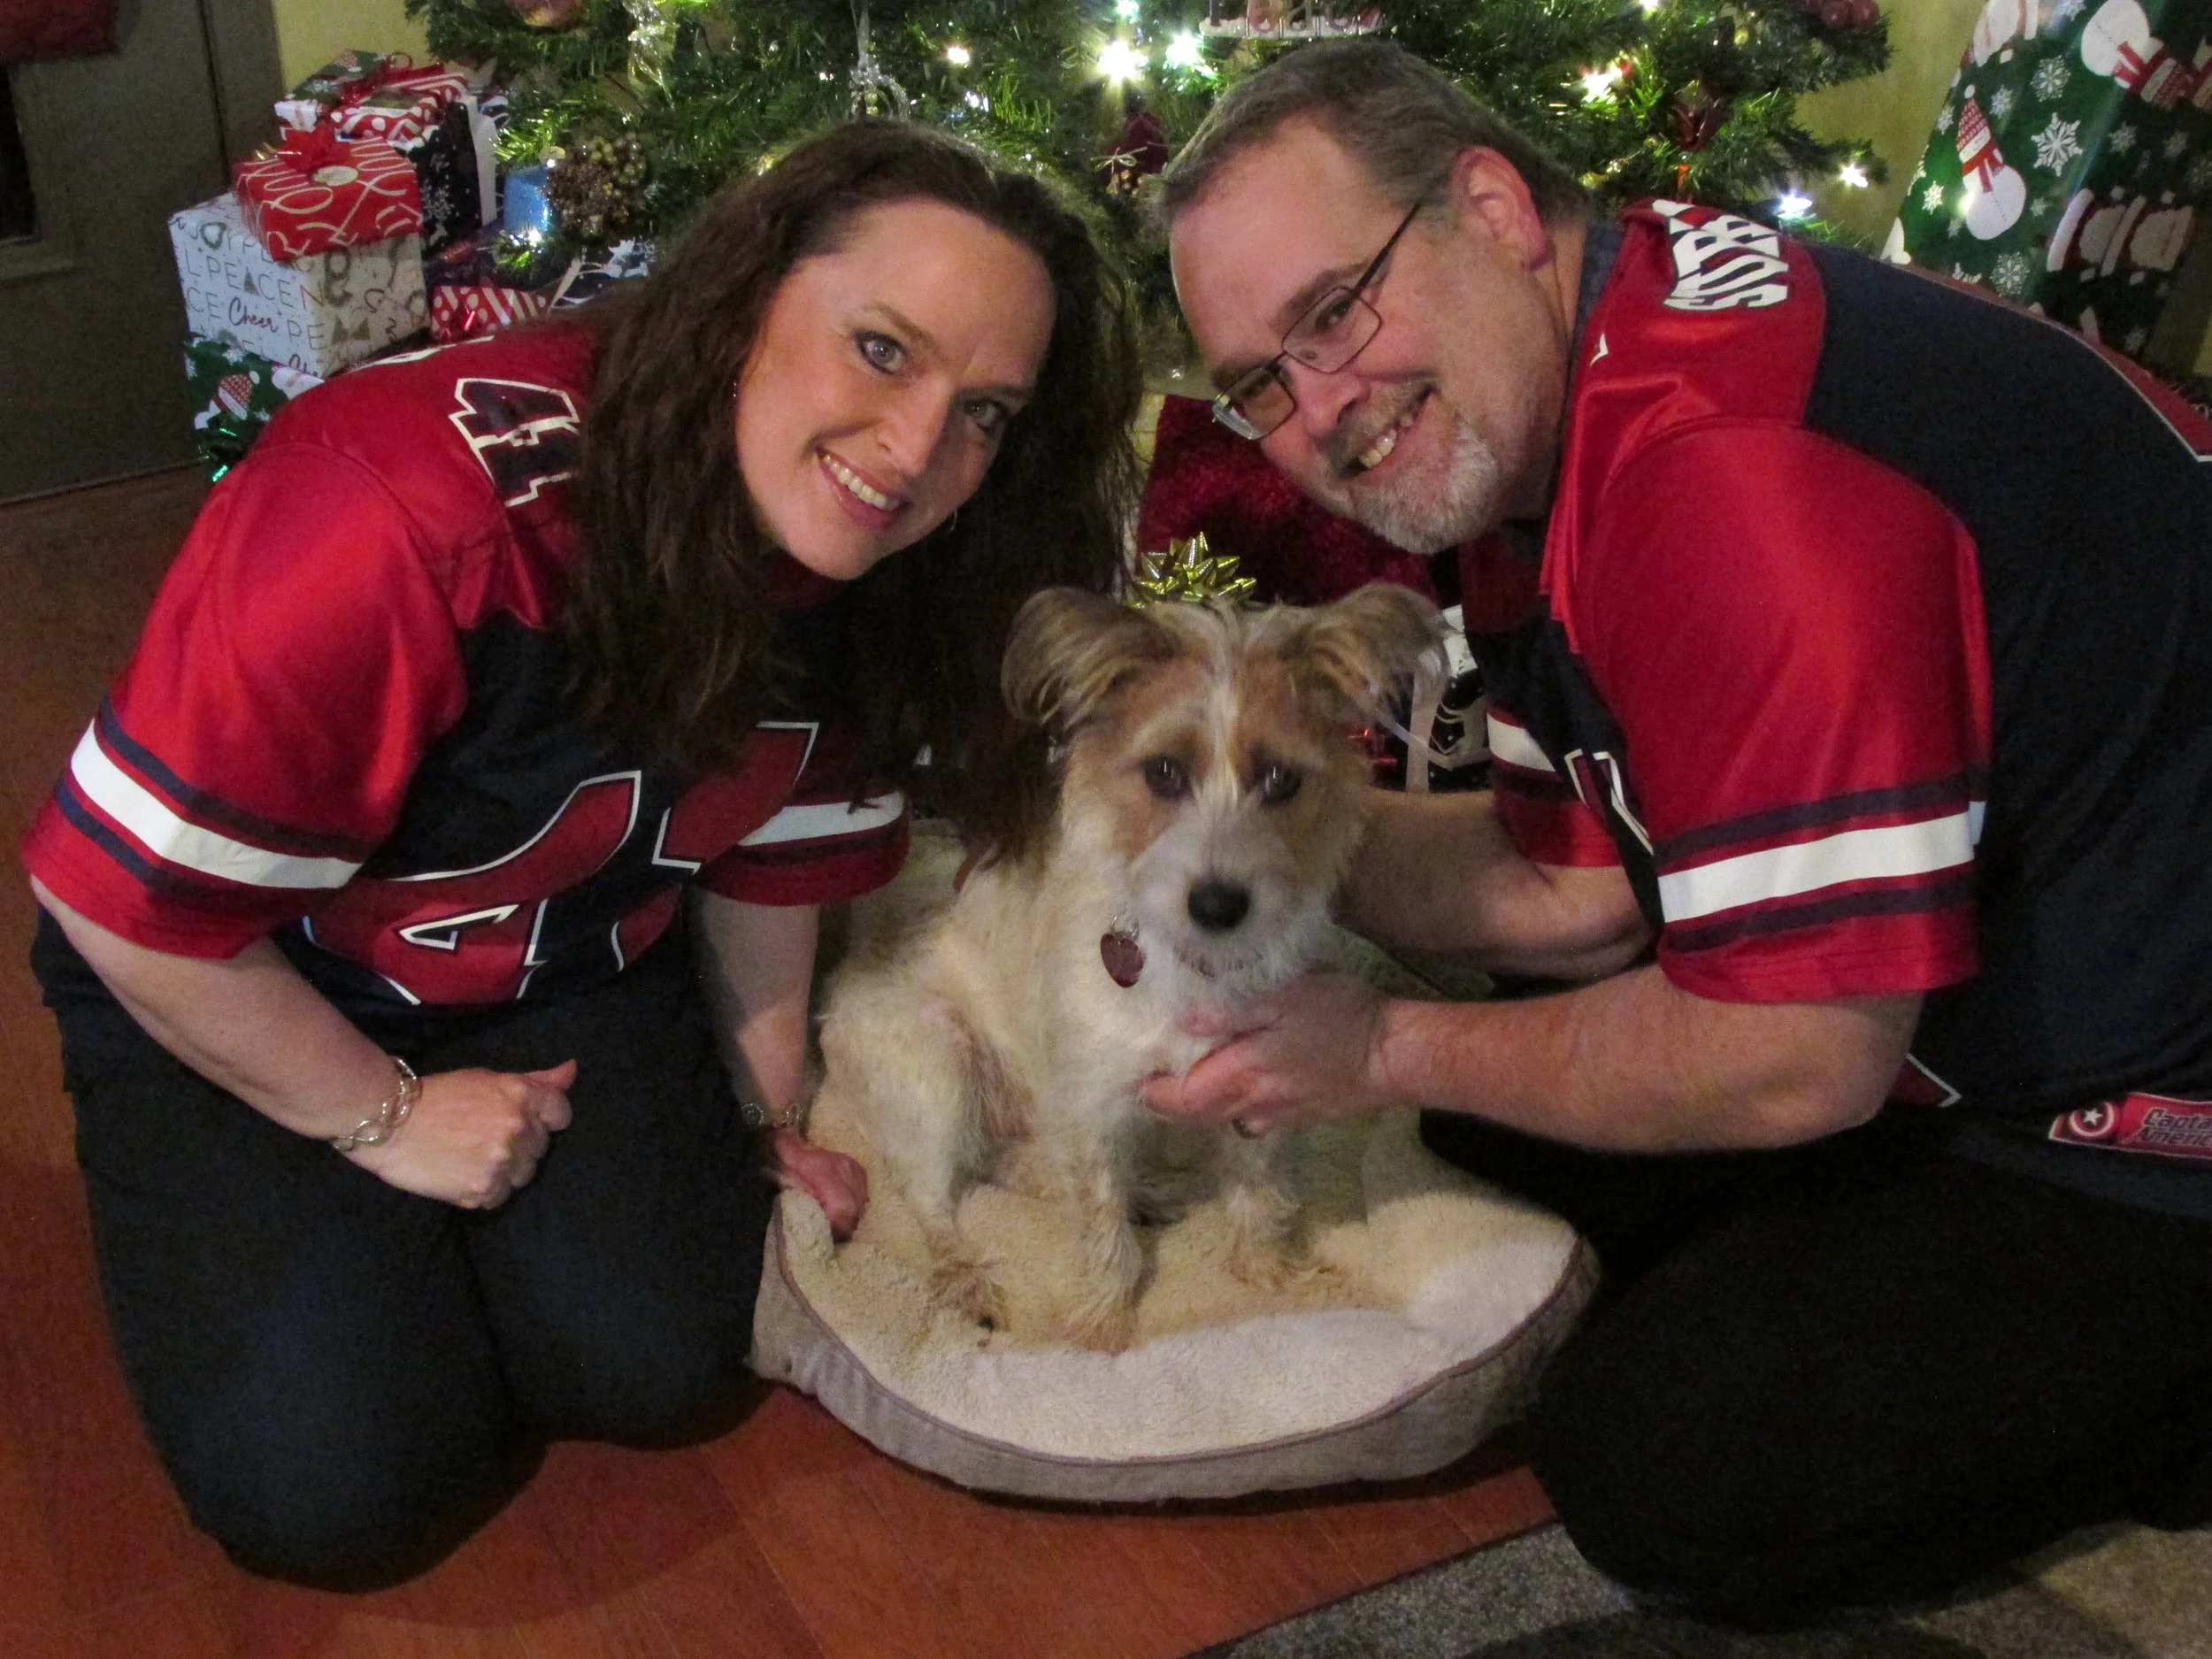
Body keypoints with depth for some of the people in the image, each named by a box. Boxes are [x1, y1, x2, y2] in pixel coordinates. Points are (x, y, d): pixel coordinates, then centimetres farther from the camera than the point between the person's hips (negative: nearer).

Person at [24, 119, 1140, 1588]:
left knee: (661, 1364, -11)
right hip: (217, 991, -4)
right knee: (339, 1485, -13)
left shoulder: (865, 582, -16)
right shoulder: (413, 517, -38)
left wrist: (778, 1115, 4)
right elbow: (131, 894, -27)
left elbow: (768, 854, 1)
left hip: (569, 982, 5)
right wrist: (386, 1117, -16)